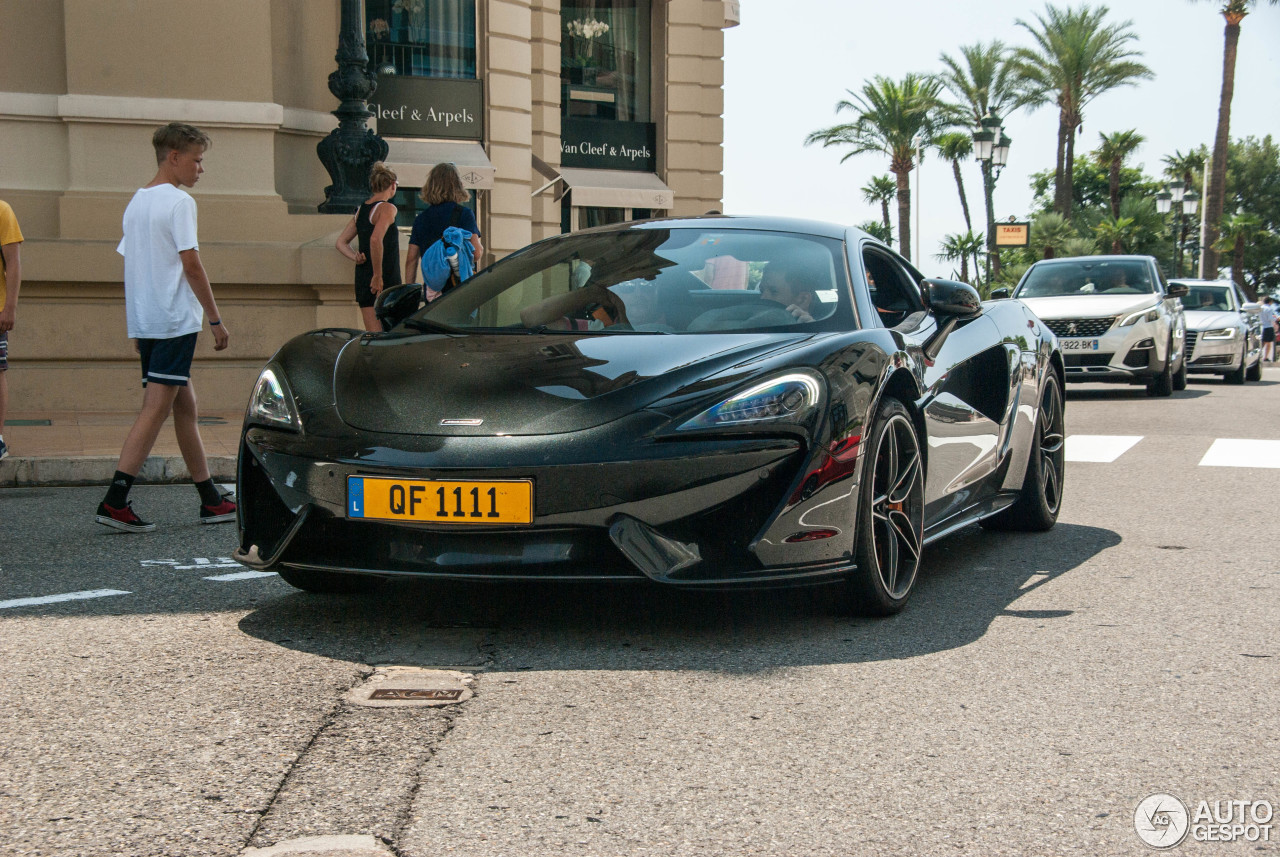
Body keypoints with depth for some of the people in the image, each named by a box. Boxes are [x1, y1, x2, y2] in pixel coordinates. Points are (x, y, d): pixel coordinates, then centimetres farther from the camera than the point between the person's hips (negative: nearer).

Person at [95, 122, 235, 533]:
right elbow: (191, 264, -13)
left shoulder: (136, 202, 17)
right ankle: (114, 501, -15)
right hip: (175, 319, -9)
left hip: (143, 322, 9)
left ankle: (210, 499, 18)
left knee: (185, 405, 13)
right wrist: (216, 319, -8)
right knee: (156, 408, -10)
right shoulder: (179, 202, -9)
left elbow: (129, 264, 18)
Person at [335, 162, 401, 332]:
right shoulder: (387, 208, -9)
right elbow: (376, 240, -24)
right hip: (386, 280, -7)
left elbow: (340, 242, 18)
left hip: (363, 279, 7)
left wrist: (355, 257, 2)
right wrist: (378, 276, -21)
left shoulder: (361, 210, 15)